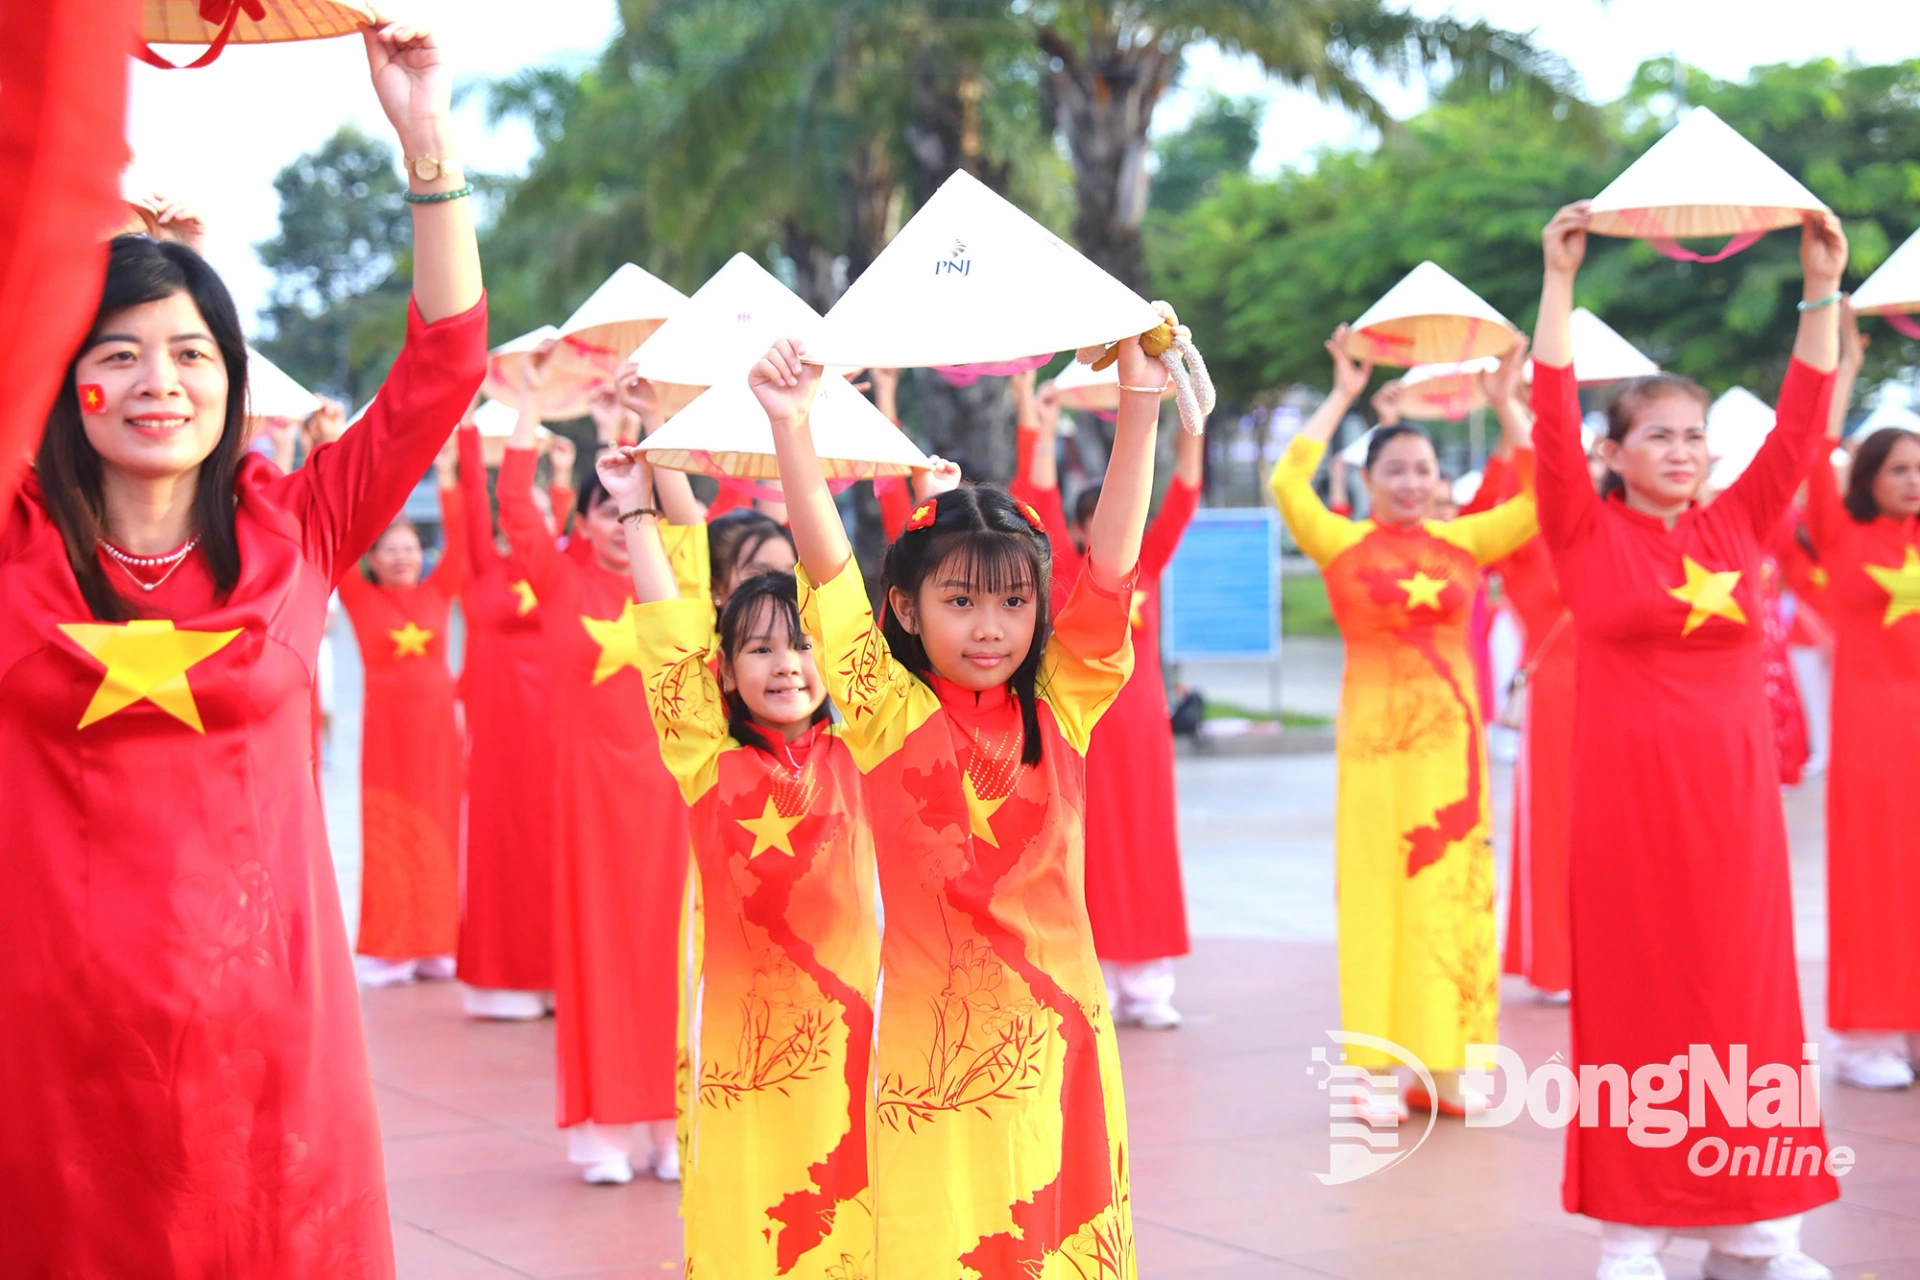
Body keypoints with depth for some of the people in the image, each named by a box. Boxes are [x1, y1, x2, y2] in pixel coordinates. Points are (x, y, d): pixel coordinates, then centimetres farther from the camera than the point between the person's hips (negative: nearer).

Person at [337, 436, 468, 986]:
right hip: (385, 722, -3)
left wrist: (447, 476, -1)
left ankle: (435, 946, 11)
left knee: (437, 831, 5)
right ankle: (387, 950, 3)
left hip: (435, 721, 3)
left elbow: (458, 542, 4)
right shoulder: (361, 598, 2)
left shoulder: (437, 593, 8)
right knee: (386, 835, -1)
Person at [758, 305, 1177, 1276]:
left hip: (1059, 1035, 2)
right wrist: (791, 428, -21)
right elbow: (827, 571, -11)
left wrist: (1139, 403, -11)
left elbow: (1112, 562, -4)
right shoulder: (890, 716, -2)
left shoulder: (1061, 707, 4)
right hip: (936, 1045, -2)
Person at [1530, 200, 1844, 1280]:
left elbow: (1800, 425, 5)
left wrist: (1823, 289, 1)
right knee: (1635, 1002, 1)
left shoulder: (1739, 525, 8)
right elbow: (1554, 419, -10)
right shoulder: (1590, 535, -1)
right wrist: (1560, 281, -14)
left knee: (1746, 999, 6)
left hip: (1734, 793, 4)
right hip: (1630, 793, -3)